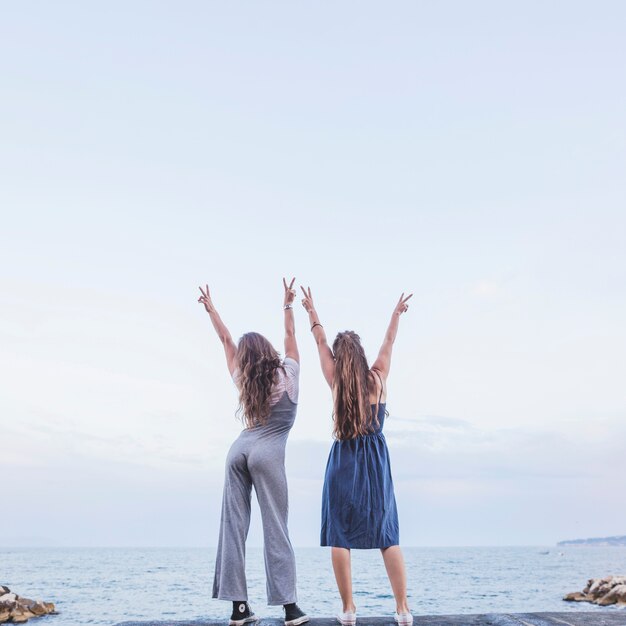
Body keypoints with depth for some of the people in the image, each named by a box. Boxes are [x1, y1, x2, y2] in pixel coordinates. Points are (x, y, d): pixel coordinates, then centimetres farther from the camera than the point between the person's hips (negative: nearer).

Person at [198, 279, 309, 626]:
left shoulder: (243, 379, 11)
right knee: (275, 529, -3)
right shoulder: (287, 373, 1)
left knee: (234, 526, 4)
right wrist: (288, 304, 24)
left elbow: (227, 340, 21)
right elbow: (290, 335, 14)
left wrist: (211, 308, 30)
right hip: (268, 452, -4)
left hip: (239, 448, 4)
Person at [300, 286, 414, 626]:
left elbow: (321, 342, 12)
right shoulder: (378, 377, -1)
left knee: (339, 536, 5)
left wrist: (311, 311, 26)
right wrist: (397, 312, 31)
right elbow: (389, 342, 15)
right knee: (387, 536, 5)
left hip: (342, 461, 0)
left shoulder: (336, 380, -1)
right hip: (375, 460, 1)